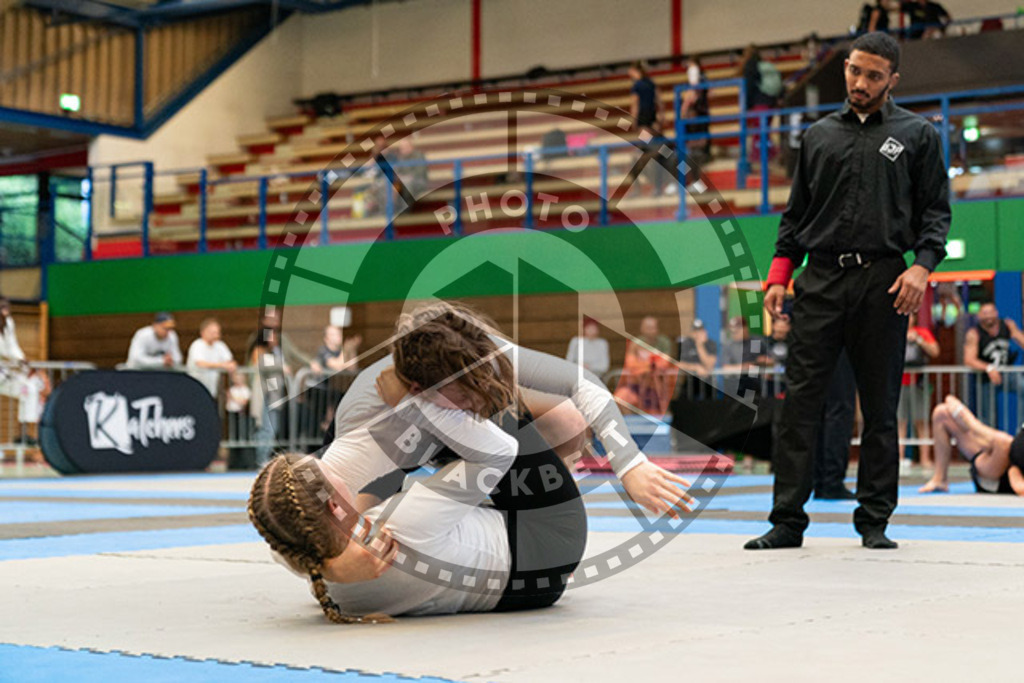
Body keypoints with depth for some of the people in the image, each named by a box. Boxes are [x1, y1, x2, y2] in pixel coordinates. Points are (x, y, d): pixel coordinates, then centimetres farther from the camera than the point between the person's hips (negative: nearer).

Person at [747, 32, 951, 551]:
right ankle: (787, 519, 0)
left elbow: (936, 210, 6)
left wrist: (922, 265, -10)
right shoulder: (818, 135, 16)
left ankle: (874, 521, 12)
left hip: (882, 284, -2)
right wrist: (779, 274, 6)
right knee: (799, 401, -4)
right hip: (820, 281, 2)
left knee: (880, 407, 3)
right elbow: (796, 213, 18)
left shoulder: (917, 134, 9)